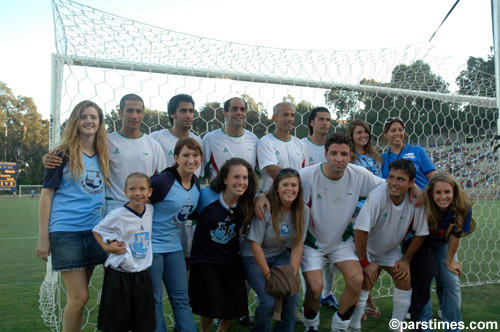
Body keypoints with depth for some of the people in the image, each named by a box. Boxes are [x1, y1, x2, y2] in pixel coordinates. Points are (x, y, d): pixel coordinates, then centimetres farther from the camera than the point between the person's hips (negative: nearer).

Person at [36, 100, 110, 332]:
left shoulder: (103, 156, 10)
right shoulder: (63, 154, -3)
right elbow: (46, 194, -4)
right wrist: (43, 237, -8)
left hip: (95, 230, 4)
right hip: (66, 231, -4)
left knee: (79, 296, 11)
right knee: (80, 297, -4)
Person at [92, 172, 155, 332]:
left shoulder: (150, 210, 0)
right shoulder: (118, 215, -14)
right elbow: (97, 230, -1)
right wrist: (107, 247, -14)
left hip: (142, 274, 5)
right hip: (119, 275, -4)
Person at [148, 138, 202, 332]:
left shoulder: (196, 183, 3)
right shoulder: (162, 182, -20)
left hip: (174, 246, 7)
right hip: (151, 245, -7)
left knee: (181, 299, 12)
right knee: (154, 301, 5)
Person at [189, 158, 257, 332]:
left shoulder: (246, 204, -7)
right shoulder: (206, 195, -20)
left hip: (231, 260, 4)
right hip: (204, 260, -3)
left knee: (236, 304, 4)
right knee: (212, 305, -5)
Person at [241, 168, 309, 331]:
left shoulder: (303, 210, -9)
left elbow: (298, 245, -5)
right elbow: (255, 245, -20)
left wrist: (293, 274, -13)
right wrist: (269, 275, -19)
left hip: (280, 255, 4)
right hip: (254, 257, -4)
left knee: (293, 294, -14)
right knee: (269, 300, -18)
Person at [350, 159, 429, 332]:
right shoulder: (377, 195, -34)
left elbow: (421, 233, -6)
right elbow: (360, 229, -32)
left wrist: (406, 259, -5)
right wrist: (365, 262, -23)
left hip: (390, 249, 4)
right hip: (366, 248, -4)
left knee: (405, 280, -5)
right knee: (365, 283, -13)